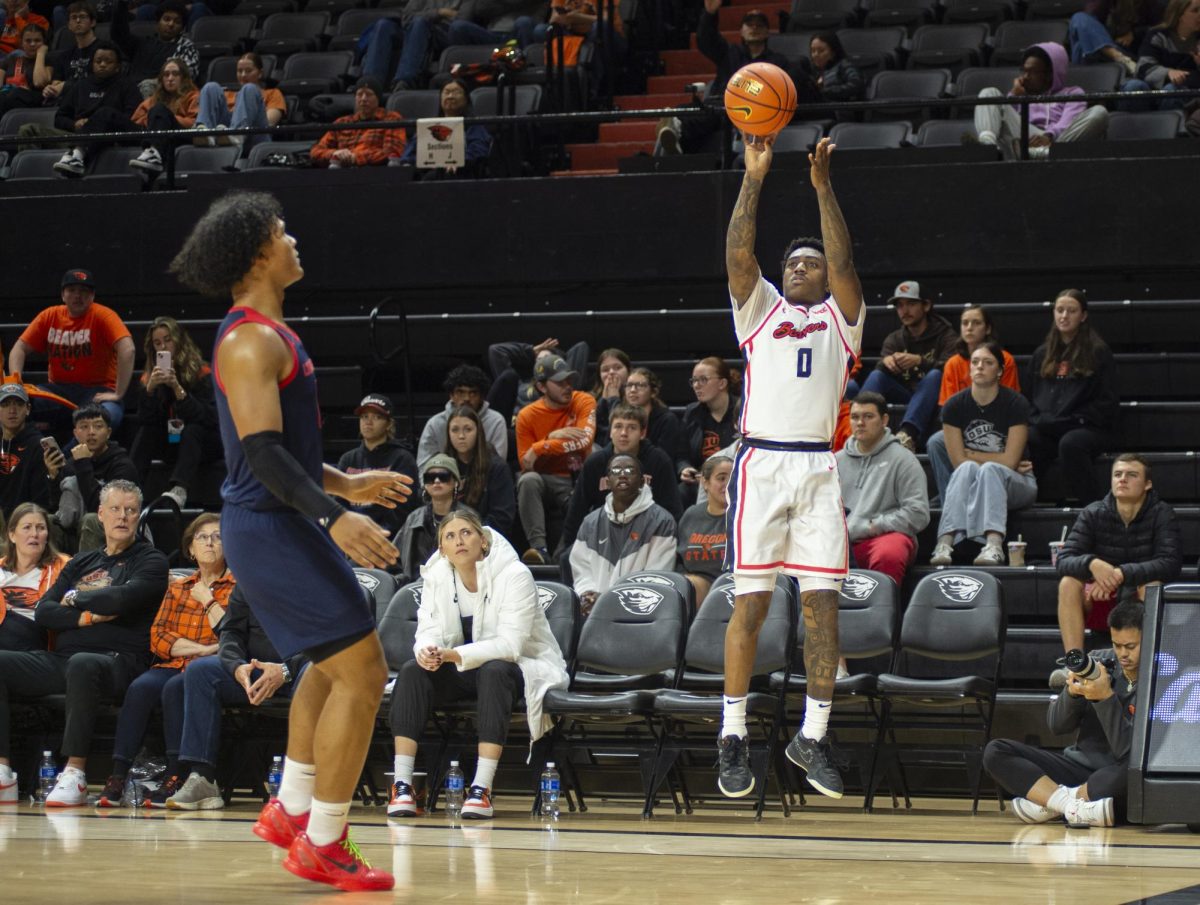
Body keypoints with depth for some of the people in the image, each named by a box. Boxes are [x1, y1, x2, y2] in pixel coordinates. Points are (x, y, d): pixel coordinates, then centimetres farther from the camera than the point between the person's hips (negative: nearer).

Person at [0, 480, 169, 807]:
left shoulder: (150, 560, 9)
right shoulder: (81, 563, 24)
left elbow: (124, 598, -12)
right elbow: (43, 612, 13)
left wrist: (75, 599, 3)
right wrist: (84, 617, -5)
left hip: (118, 660, -6)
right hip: (61, 659, 6)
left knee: (82, 664, -41)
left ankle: (74, 774, -40)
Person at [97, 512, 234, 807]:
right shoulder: (178, 587, 22)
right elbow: (158, 638, 9)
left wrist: (208, 601, 2)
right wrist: (204, 648, -5)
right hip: (173, 665, 4)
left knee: (174, 687, -35)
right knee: (140, 687, -29)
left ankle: (175, 778, -33)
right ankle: (118, 776, -33)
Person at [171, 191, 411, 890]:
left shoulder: (272, 334, 15)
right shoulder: (251, 341, -17)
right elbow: (261, 451, -25)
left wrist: (346, 486, 28)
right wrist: (334, 518, -33)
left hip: (285, 525, 11)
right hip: (271, 527, -11)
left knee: (336, 665, 24)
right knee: (362, 674, -10)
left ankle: (292, 808, 31)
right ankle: (322, 844, -3)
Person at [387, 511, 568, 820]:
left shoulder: (514, 576, -19)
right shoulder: (436, 576, -2)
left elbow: (509, 644, -27)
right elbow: (429, 630, -7)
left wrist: (453, 655, -40)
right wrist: (426, 652, -34)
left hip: (519, 668, -5)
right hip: (463, 671, 5)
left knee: (493, 672, -39)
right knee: (412, 671, -24)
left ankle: (482, 789, -43)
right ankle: (402, 785, -31)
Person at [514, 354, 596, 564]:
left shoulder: (584, 402, 0)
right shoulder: (527, 416, 1)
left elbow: (584, 440, -16)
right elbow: (526, 463, -3)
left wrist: (541, 448, -17)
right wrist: (552, 437, -16)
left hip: (578, 479, -1)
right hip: (546, 481, 1)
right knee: (528, 480, -33)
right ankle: (539, 547, -40)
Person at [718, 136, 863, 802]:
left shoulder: (839, 317, 17)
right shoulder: (761, 309, 16)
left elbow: (843, 264, 0)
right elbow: (738, 254, 0)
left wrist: (823, 188, -7)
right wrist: (754, 177, -7)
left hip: (818, 467, 1)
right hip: (762, 463, -1)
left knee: (822, 602, -3)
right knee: (751, 602, -5)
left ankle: (813, 737, 5)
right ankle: (733, 737, 1)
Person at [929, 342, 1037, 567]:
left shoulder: (1016, 404, -8)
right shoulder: (955, 406, -3)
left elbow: (1010, 460, -14)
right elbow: (958, 462, -7)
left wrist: (971, 454, -6)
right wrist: (1000, 462, -9)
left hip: (1014, 485, -2)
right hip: (969, 485, 2)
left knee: (988, 470, -34)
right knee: (968, 469, -32)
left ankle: (993, 546, -58)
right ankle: (946, 542, -54)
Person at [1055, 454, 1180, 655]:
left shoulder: (1161, 514, -10)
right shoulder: (1093, 514, -5)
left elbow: (1171, 564, -24)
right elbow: (1063, 561, -12)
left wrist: (1121, 574, -37)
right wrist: (1091, 563, -37)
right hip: (1100, 603, 2)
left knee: (1152, 586, -34)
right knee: (1068, 583, -26)